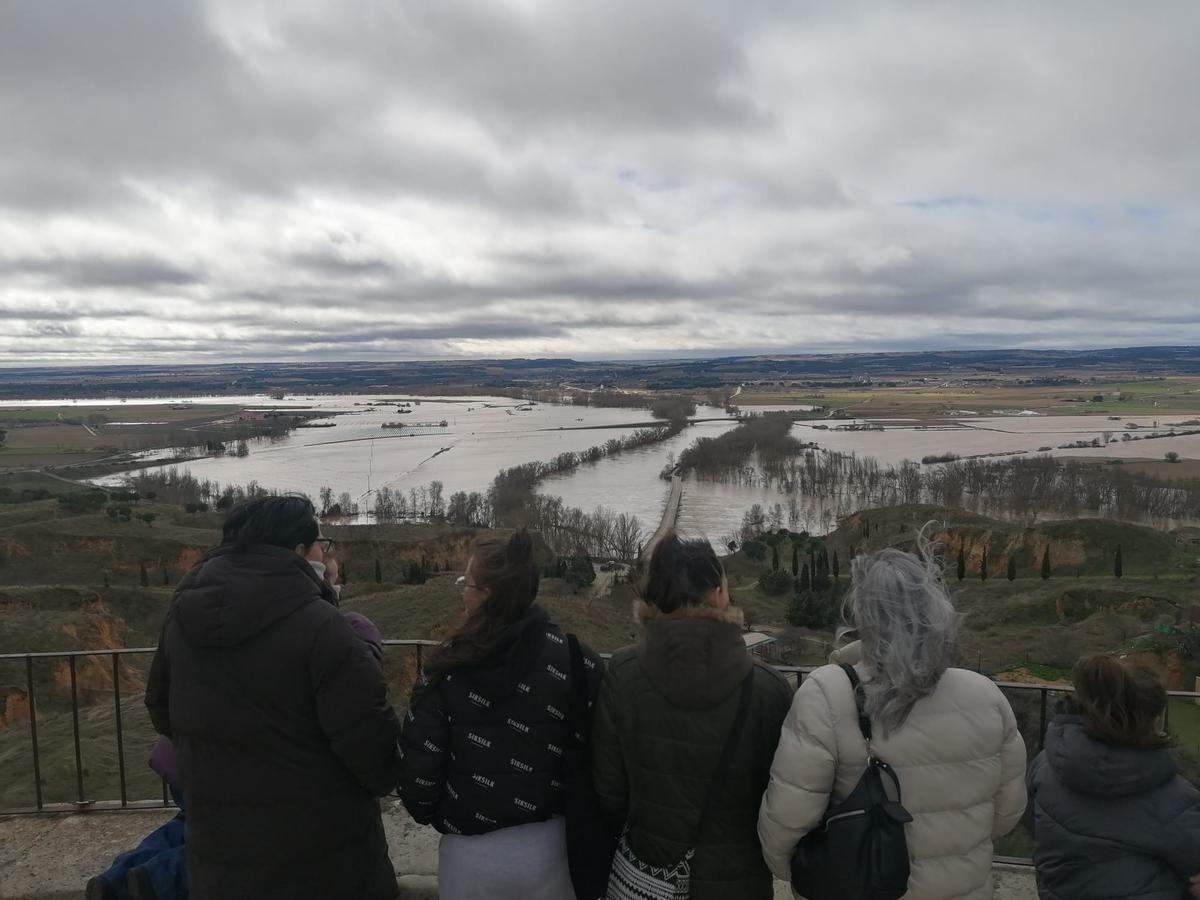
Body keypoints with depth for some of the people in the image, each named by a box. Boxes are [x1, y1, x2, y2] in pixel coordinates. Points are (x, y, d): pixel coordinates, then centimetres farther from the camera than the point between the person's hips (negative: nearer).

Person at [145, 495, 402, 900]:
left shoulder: (182, 616, 0)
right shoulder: (319, 626, -23)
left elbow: (161, 706, 15)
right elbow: (367, 733, -22)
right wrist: (386, 779, 0)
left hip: (220, 841, 6)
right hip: (320, 852, -5)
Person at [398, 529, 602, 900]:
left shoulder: (448, 667, -13)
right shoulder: (575, 659, -13)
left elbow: (419, 767, -11)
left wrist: (430, 815, 10)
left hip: (469, 850, -1)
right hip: (549, 843, 1)